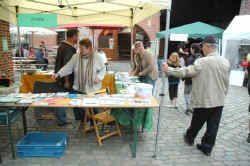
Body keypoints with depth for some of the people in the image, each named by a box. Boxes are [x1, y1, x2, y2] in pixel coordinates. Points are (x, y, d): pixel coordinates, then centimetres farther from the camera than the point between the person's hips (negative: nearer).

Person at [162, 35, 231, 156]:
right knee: (213, 126, 12)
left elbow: (185, 71, -19)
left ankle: (189, 138, 40)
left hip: (203, 100, -4)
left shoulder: (202, 62, -19)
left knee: (196, 123, 17)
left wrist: (168, 70, -7)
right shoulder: (226, 62, 1)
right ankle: (207, 147, 25)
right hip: (219, 101, 5)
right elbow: (226, 83, 8)